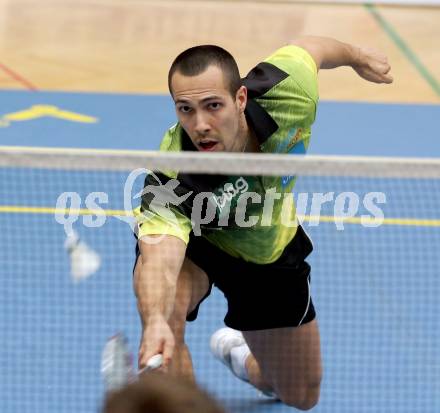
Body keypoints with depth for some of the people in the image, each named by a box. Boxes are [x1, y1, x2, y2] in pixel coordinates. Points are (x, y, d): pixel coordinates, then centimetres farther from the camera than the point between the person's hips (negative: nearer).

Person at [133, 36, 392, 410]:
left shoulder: (287, 93, -34)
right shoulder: (170, 181, -43)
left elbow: (310, 47, -11)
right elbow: (158, 259, -57)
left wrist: (358, 57, 12)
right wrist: (154, 321, -79)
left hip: (269, 248, 4)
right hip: (190, 242, -4)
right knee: (165, 316, -39)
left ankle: (237, 352, 47)